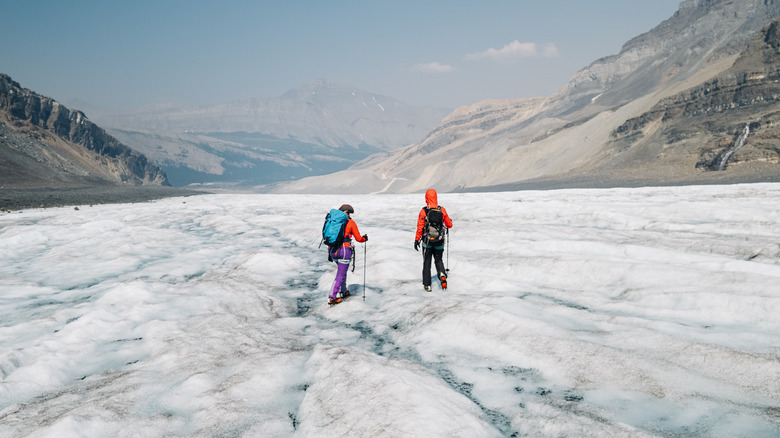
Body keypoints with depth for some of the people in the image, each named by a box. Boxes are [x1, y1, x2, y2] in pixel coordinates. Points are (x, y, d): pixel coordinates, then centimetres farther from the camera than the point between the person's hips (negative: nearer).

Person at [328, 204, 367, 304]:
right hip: (344, 251, -5)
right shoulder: (351, 223, -2)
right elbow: (358, 238, 1)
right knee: (341, 275, 2)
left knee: (342, 269, 27)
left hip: (332, 250, 5)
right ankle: (332, 297, -4)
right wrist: (365, 238, 24)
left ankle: (343, 291, 33)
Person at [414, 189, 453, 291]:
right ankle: (442, 274, -12)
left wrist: (417, 240, 2)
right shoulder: (442, 210, -7)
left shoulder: (423, 211, -13)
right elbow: (449, 225, 2)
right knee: (438, 260, 18)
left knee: (426, 262, 13)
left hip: (427, 241, -1)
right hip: (439, 242, 1)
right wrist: (449, 220, 25)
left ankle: (427, 284, 15)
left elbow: (420, 228, -9)